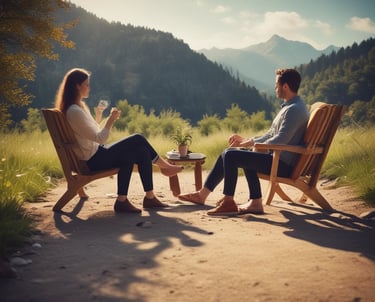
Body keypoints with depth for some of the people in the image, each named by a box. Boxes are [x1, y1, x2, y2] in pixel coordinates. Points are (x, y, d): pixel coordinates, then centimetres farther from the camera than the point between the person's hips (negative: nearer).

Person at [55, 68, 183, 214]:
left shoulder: (78, 107, 12)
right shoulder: (74, 111, -20)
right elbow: (99, 138, -22)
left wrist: (98, 117, 11)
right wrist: (111, 119, -16)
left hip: (96, 155, 10)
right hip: (94, 160, -10)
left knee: (142, 152, 1)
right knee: (138, 139, -8)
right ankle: (165, 166, 12)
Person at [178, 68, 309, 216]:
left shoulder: (295, 109, -16)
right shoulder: (289, 106, 19)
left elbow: (280, 140, -24)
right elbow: (270, 136, 21)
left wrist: (251, 143, -11)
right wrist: (245, 140, 12)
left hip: (282, 164, -10)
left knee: (231, 155, -17)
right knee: (229, 153, 9)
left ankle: (228, 202, -7)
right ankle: (202, 194, 11)